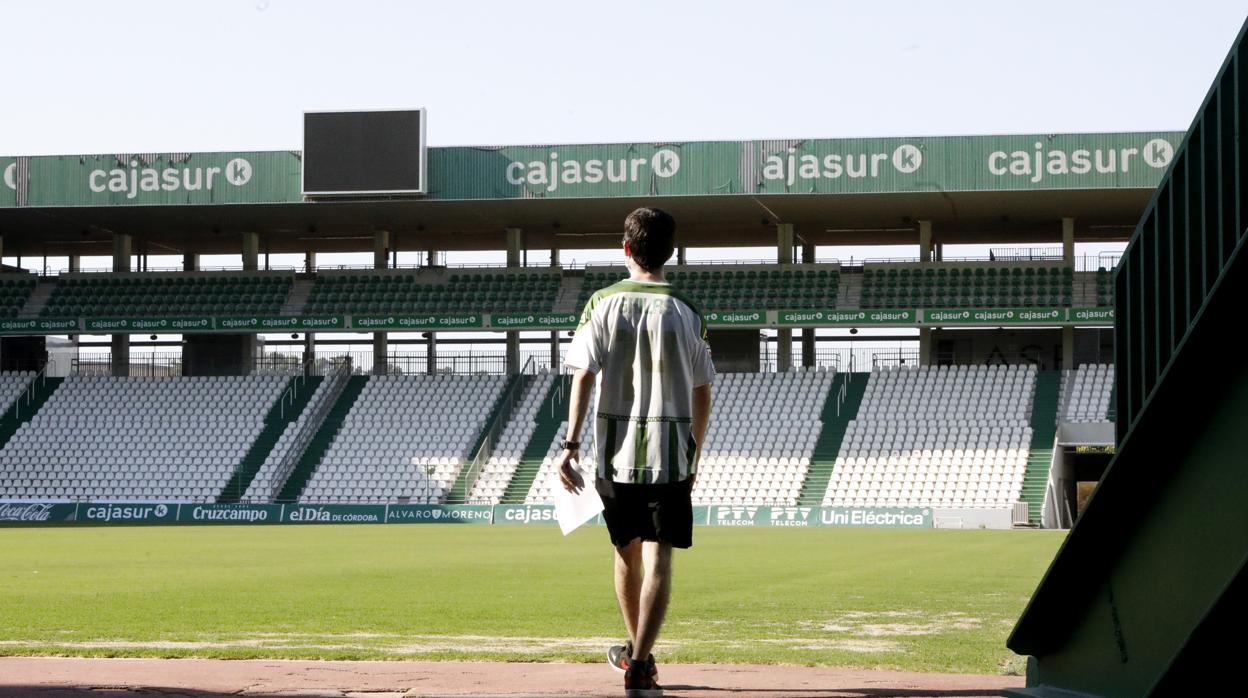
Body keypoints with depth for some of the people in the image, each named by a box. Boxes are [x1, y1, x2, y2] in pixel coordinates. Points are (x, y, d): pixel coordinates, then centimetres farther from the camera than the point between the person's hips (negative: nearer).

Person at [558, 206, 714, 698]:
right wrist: (694, 453, 16)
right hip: (670, 451, -1)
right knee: (658, 559, -5)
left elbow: (583, 376, -8)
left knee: (627, 551, 18)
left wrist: (570, 445, -9)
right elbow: (702, 393, 4)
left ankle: (635, 652, 35)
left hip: (615, 450, 2)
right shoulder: (686, 312, 1)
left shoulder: (603, 304, 0)